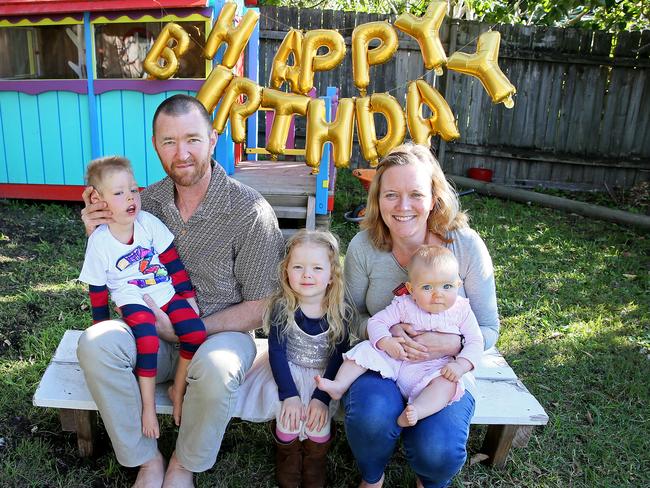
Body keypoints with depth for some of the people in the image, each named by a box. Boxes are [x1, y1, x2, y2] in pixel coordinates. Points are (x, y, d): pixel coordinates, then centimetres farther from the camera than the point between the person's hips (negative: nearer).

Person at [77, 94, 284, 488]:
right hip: (154, 329, 4)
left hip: (222, 333, -4)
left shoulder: (251, 211, -16)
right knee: (95, 344, -24)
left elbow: (259, 309, -11)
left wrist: (181, 330, -16)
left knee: (215, 367, -37)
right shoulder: (149, 200, -1)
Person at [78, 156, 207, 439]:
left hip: (165, 292, 3)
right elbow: (97, 289, 2)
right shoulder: (99, 241, -7)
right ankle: (148, 404, -10)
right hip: (131, 299, -2)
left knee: (197, 332, -19)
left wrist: (188, 295, 2)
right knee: (147, 338, -31)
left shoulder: (149, 223, -4)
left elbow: (173, 262, 2)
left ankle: (178, 391, 3)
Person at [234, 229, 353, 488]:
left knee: (319, 415, -22)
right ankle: (288, 460, 11)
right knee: (288, 413, -22)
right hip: (287, 371, 0)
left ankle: (315, 466, 10)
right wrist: (289, 394, -23)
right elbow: (277, 352, -13)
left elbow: (338, 358, -10)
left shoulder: (339, 311, -14)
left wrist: (322, 397, -19)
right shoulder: (282, 307, -15)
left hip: (325, 375, 0)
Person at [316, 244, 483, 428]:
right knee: (366, 349, -12)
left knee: (448, 383, -32)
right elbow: (376, 321, -2)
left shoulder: (462, 310, -5)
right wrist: (386, 342, -24)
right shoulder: (404, 305, -4)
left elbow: (475, 342, -3)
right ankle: (339, 385, -10)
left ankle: (415, 410, -50)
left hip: (433, 369, -2)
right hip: (396, 360, 2)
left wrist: (461, 365, -22)